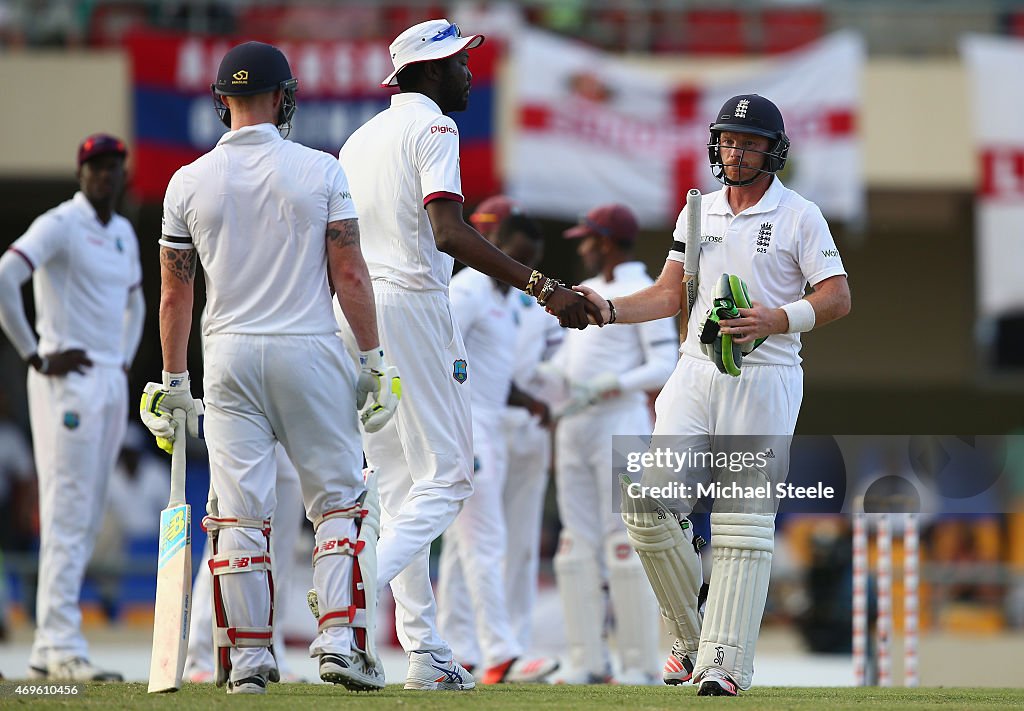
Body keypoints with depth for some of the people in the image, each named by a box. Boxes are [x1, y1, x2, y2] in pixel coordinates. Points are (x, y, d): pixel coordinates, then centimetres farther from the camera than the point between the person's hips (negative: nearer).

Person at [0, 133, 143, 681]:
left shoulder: (123, 234, 16)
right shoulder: (58, 225, -10)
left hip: (111, 384, 9)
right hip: (68, 383, -9)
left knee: (88, 519, 8)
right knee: (67, 517, -11)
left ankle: (48, 653, 11)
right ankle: (61, 646, -12)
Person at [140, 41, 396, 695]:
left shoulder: (190, 182, 2)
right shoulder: (320, 172, -3)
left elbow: (175, 294, 6)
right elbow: (351, 276, -6)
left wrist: (174, 382, 13)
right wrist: (375, 360, 1)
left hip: (229, 358, 2)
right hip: (310, 349, -2)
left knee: (239, 512, 4)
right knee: (342, 500, 7)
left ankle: (248, 658, 3)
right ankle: (342, 640, -4)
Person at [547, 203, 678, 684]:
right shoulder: (585, 292, 19)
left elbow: (664, 367, -13)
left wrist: (605, 387, -22)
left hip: (620, 420, -8)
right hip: (573, 425, 8)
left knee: (624, 540, -11)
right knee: (578, 540, 4)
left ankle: (639, 664, -9)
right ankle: (587, 661, 5)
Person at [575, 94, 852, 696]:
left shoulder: (800, 216, 0)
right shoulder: (699, 212, 16)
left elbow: (838, 297, -6)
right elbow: (670, 294, 16)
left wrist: (777, 319, -23)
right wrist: (607, 310, -1)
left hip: (764, 380, -5)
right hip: (696, 373, 5)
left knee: (742, 522, -9)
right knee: (649, 504, -9)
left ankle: (725, 663, -11)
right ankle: (692, 637, 8)